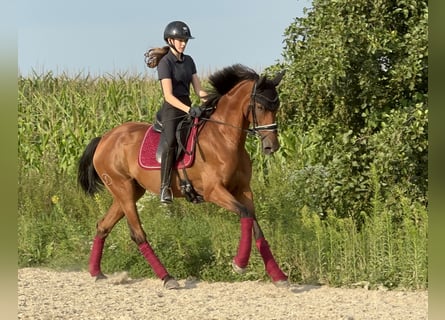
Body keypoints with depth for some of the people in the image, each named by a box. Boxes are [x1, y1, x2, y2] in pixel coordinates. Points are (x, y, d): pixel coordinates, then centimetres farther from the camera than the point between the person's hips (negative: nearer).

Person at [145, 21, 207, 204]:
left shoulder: (188, 61, 14)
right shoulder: (165, 63, -8)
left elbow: (198, 89, 12)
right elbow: (169, 96, -16)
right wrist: (188, 109, -28)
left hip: (188, 108, 8)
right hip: (172, 109, -8)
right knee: (171, 143, -28)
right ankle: (165, 188, -29)